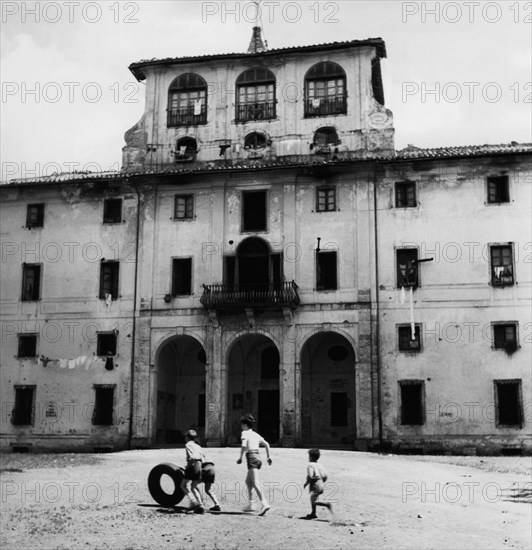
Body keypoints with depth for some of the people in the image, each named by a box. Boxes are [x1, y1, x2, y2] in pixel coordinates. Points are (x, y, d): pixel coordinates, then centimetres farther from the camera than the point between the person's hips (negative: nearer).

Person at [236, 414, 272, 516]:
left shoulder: (245, 433, -2)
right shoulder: (256, 434, 19)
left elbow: (243, 445, -17)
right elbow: (266, 444, 18)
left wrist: (240, 458, -9)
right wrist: (268, 457, 21)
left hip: (251, 458, -8)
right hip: (258, 457, 8)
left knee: (255, 483, -14)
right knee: (248, 481, 18)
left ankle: (264, 504, -26)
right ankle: (250, 505, 18)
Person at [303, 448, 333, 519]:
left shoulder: (310, 465, -11)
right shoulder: (320, 465, 9)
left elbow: (310, 477, -21)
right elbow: (325, 477, 6)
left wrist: (306, 483, -7)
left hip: (315, 486, -8)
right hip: (321, 486, 8)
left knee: (314, 502, -7)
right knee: (312, 499, 21)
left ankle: (327, 504, -21)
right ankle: (313, 513, 31)